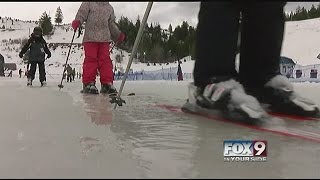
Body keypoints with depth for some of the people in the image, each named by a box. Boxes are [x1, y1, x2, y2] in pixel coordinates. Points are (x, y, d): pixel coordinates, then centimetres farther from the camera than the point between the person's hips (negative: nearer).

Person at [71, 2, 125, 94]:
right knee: (90, 60, -9)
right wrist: (77, 22, -19)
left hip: (105, 39, 4)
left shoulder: (109, 8, 25)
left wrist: (118, 35, 25)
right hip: (90, 38, -3)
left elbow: (111, 24, 29)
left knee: (105, 60, -4)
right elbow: (82, 14, 0)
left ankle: (107, 84, -3)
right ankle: (88, 84, -5)